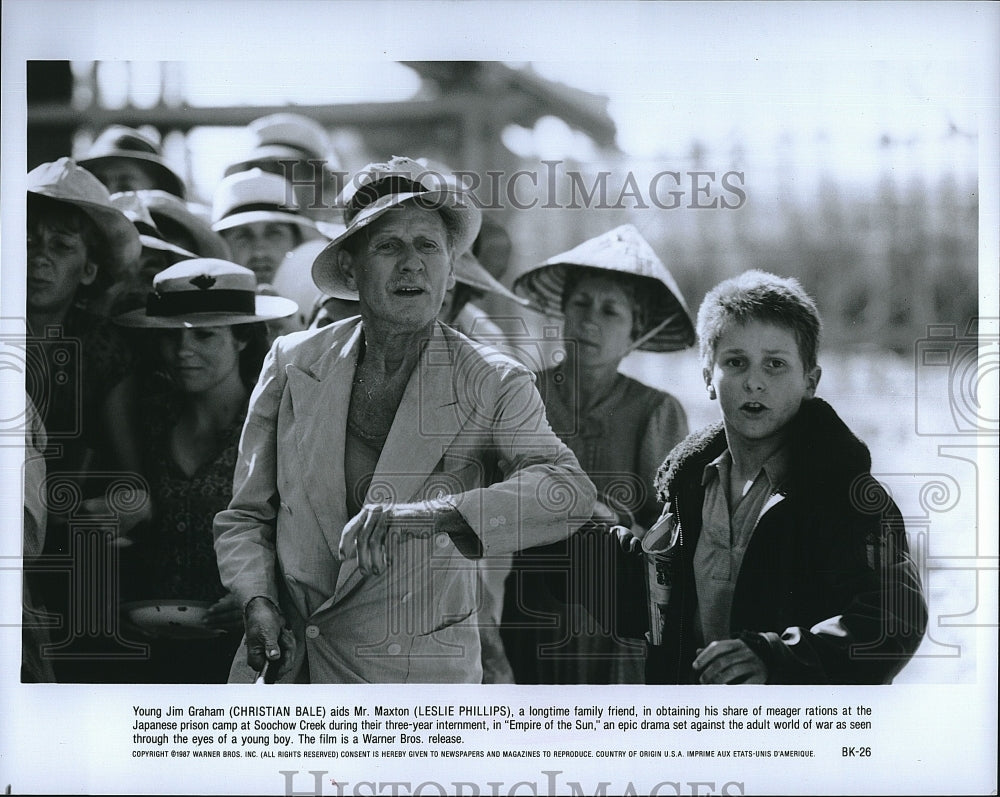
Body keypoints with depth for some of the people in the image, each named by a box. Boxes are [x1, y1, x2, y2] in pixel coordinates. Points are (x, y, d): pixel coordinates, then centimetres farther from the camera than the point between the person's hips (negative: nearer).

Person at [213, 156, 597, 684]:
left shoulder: (493, 384, -6)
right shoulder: (291, 363, 2)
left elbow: (569, 491, -24)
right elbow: (246, 515, 11)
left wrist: (433, 514, -37)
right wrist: (257, 602, -8)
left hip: (417, 681, -2)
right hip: (286, 665, 2)